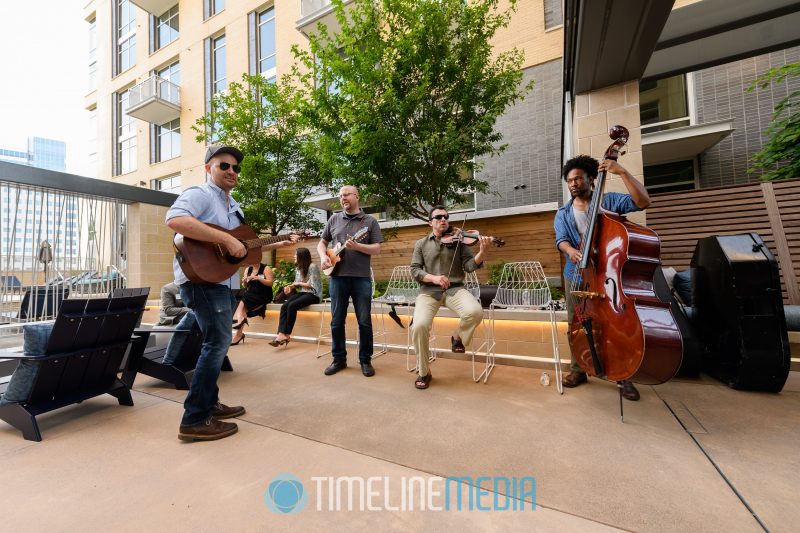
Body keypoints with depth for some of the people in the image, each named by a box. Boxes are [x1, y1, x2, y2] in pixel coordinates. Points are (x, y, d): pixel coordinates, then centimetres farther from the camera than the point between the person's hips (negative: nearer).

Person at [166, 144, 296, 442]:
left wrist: (277, 244, 15)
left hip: (226, 282, 10)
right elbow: (175, 220, -29)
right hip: (201, 278, -10)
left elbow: (244, 245, 24)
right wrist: (226, 239, -31)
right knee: (218, 342, -12)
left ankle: (209, 403, 30)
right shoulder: (199, 194, -8)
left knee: (217, 342, 16)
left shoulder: (234, 207, 20)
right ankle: (195, 420, -1)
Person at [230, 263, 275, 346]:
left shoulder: (266, 268, -4)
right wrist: (244, 281, -6)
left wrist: (258, 278, -22)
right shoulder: (248, 269, 12)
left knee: (243, 304, -23)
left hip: (262, 296, -6)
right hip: (251, 294, 6)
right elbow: (246, 285, 17)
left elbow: (270, 283, -13)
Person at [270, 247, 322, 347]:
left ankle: (287, 334, -17)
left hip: (313, 294, -7)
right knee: (284, 306, -21)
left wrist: (298, 283, -5)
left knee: (292, 306, -29)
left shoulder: (312, 267, -9)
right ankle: (281, 334, -30)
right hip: (301, 293, 7)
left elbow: (312, 285, -13)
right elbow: (297, 285, 18)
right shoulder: (298, 269, 16)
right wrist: (291, 286, -3)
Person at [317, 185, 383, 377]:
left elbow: (377, 249, -3)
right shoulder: (334, 219, 12)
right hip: (337, 276, 3)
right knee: (336, 321, 7)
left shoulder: (370, 221, 4)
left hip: (361, 278, -2)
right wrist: (323, 257, -4)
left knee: (365, 321, 2)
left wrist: (356, 246, -17)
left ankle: (365, 360, 18)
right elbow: (322, 243, 17)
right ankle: (339, 359, 23)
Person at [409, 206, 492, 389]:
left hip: (454, 289, 0)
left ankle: (458, 336, 6)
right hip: (429, 291, 0)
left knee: (475, 312, -31)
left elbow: (469, 266, -1)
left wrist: (482, 252, -21)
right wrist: (433, 278, -16)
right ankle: (423, 372, 0)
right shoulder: (421, 244, 12)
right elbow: (414, 270, 3)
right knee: (419, 325, -27)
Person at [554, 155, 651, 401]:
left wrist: (622, 172, -16)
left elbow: (642, 201, -10)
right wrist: (570, 250, -26)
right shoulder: (563, 213, 11)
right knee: (576, 323, 5)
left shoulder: (609, 200, 5)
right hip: (576, 273, 2)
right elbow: (561, 240, -3)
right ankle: (578, 370, 20)